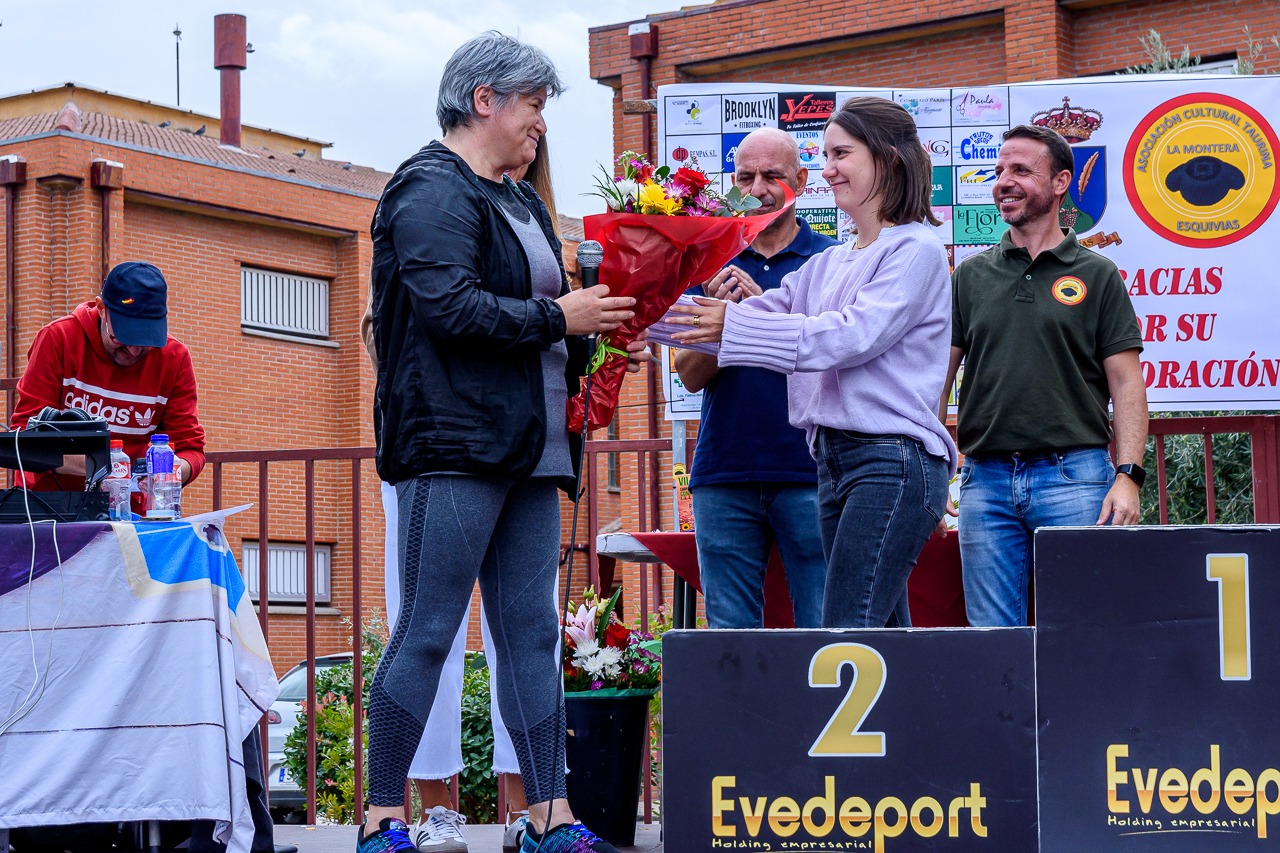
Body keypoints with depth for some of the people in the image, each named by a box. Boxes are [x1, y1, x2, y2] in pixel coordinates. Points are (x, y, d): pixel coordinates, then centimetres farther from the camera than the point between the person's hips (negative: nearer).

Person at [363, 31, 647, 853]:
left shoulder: (520, 202, 23)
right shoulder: (432, 191, -7)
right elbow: (450, 306, -20)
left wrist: (597, 342, 8)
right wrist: (557, 317, -14)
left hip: (527, 450, 9)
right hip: (454, 445, -9)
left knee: (532, 635, 7)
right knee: (428, 632, -7)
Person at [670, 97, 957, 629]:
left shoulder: (916, 250, -4)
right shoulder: (829, 264, 21)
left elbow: (853, 335, -16)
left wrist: (736, 324, -19)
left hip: (892, 462, -8)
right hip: (834, 460, 8)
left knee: (847, 636, -15)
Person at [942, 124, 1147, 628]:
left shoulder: (1096, 276, 6)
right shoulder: (971, 276, 13)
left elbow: (1127, 385, 2)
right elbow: (938, 375, 12)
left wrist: (1128, 476, -10)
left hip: (1074, 476, -2)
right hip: (986, 478, 3)